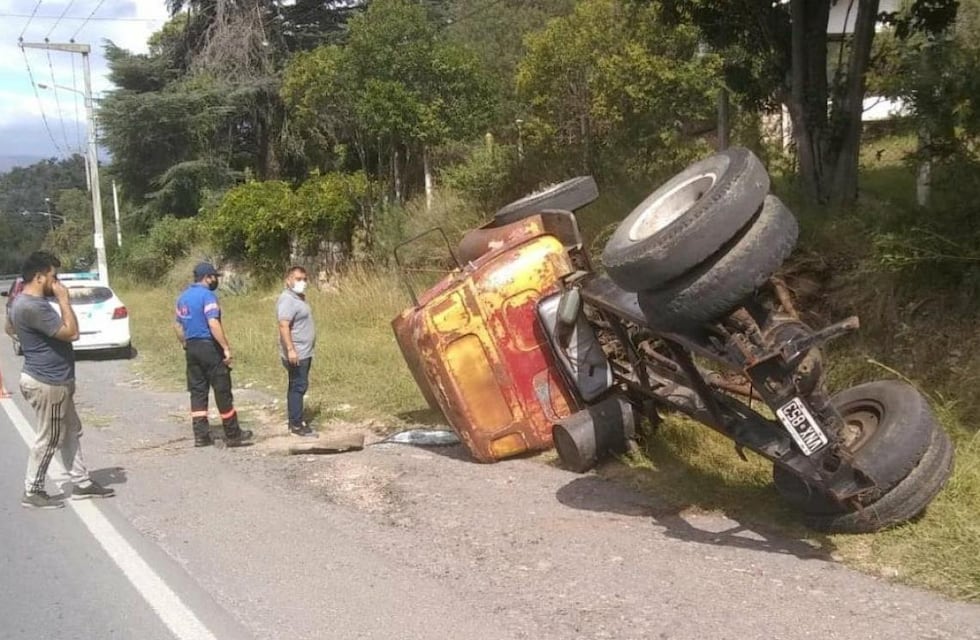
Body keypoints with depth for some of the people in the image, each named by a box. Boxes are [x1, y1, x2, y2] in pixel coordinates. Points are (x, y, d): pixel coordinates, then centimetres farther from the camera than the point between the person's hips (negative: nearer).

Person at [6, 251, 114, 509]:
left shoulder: (22, 301, 9)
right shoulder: (33, 306, -26)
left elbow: (9, 327, 29)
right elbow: (72, 332, -25)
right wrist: (63, 299, -18)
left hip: (53, 380, 11)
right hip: (48, 383, -11)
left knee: (71, 431, 16)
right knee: (49, 439, 2)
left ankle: (81, 483, 25)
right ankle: (32, 492, 15)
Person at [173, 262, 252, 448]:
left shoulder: (183, 297, 13)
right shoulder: (207, 295, -13)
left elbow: (177, 325, 19)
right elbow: (213, 324, -23)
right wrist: (226, 348, -21)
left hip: (192, 348, 8)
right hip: (209, 347, -8)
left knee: (198, 391, 9)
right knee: (222, 391, 0)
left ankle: (201, 435, 9)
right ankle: (233, 435, 8)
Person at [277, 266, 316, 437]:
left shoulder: (299, 297, 14)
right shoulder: (287, 299, -17)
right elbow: (284, 326, -26)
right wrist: (290, 349, -31)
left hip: (304, 352, 10)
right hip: (296, 353, -10)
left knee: (298, 386, 14)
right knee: (298, 386, -8)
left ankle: (295, 421, 22)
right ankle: (297, 425, -3)